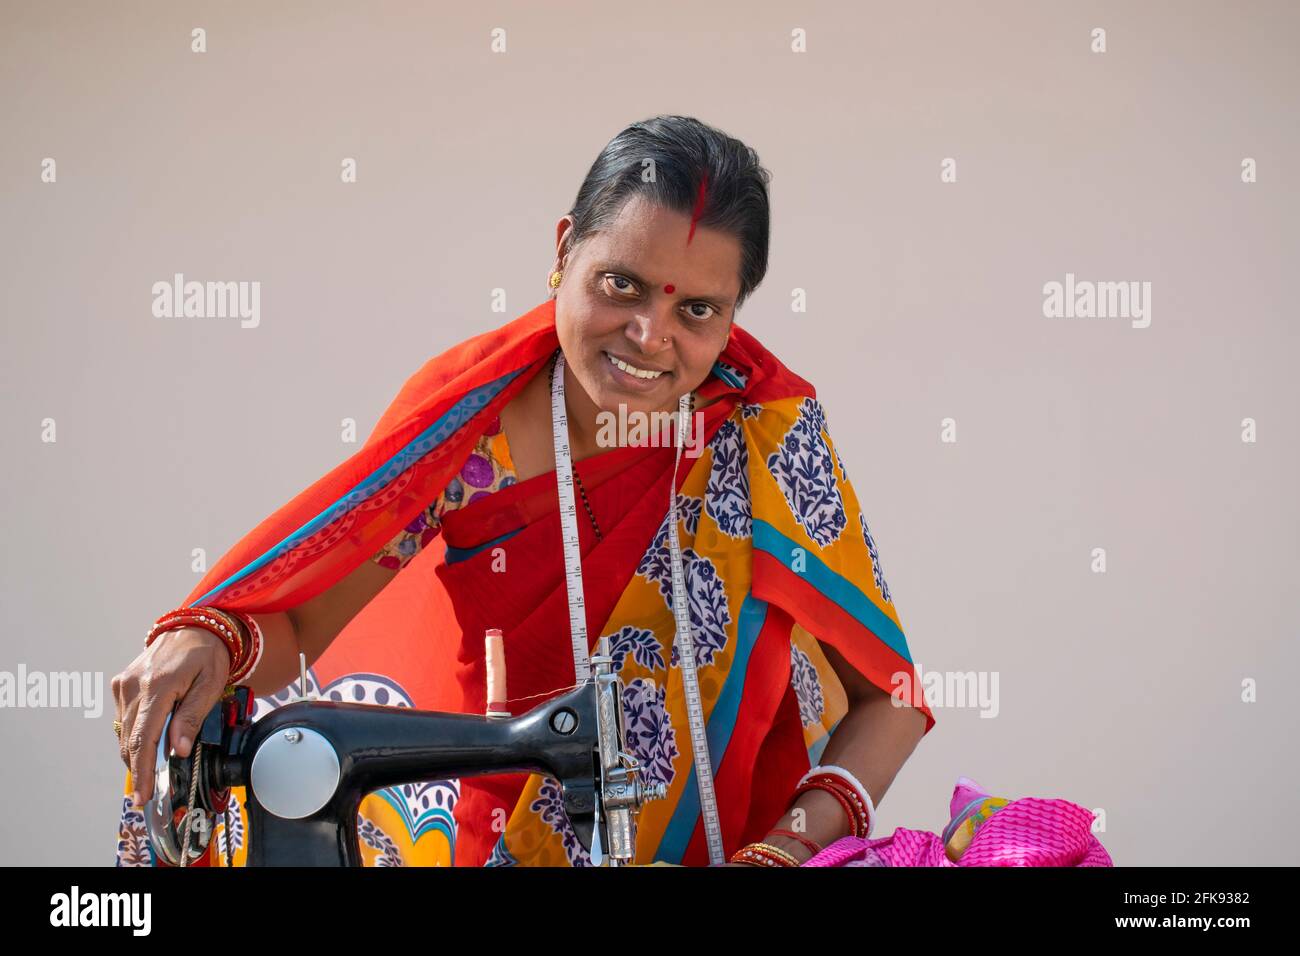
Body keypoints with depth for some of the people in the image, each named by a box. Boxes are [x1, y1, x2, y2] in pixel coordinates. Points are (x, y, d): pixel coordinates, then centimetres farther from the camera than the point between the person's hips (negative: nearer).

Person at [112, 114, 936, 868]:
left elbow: (888, 695, -9)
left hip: (704, 835, -2)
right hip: (473, 817, 2)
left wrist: (788, 850, -24)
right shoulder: (470, 410, -12)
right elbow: (293, 625, -10)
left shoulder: (769, 433, -15)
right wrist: (211, 634, -32)